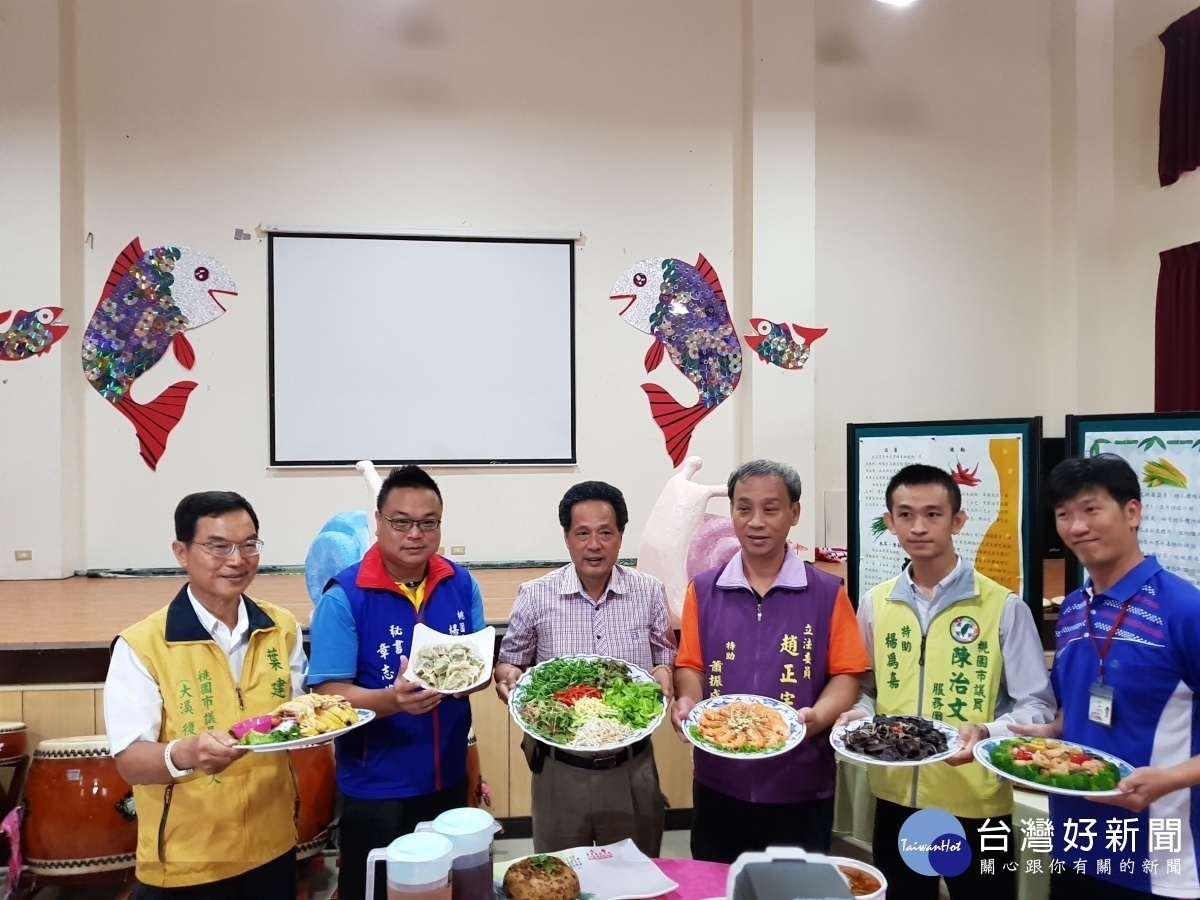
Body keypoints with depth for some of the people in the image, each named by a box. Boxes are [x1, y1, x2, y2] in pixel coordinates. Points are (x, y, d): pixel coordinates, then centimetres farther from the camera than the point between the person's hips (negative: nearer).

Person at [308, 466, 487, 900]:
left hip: (449, 779, 4)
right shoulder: (343, 597, -15)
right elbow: (329, 693, -16)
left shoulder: (461, 584, -2)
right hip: (375, 789, -4)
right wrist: (391, 699, -33)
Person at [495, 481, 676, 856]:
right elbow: (509, 661, 4)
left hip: (631, 765, 1)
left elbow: (667, 657, 7)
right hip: (560, 768, -1)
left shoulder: (649, 592, -3)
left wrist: (663, 675, -14)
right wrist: (508, 676, -17)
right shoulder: (535, 596, -6)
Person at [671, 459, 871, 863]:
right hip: (718, 784, 2)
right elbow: (690, 665, 5)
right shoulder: (702, 590, 4)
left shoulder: (827, 593, -2)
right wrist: (686, 702, -15)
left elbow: (847, 673, -3)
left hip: (801, 789, -2)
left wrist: (817, 716, -20)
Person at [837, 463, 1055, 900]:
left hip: (975, 806, -3)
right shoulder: (874, 603, 3)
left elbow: (1037, 706, -6)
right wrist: (859, 717, -9)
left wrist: (987, 733, -24)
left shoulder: (1004, 607, -9)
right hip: (895, 799, 4)